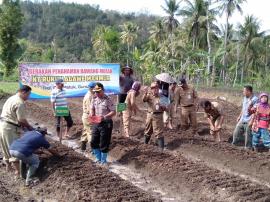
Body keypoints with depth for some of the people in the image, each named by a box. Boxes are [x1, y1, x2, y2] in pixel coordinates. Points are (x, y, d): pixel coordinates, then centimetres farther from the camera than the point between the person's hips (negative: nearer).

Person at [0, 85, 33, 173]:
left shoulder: (11, 98, 13)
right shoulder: (20, 103, -19)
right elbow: (22, 120, -17)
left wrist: (25, 125, 11)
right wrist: (29, 126, 0)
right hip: (10, 127, -10)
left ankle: (8, 165, 33)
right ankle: (17, 169, 2)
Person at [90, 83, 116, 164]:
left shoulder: (108, 100, -14)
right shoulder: (94, 99, 4)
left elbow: (113, 112, -16)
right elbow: (92, 109, 15)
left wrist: (104, 117, -29)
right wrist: (92, 115, -7)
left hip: (106, 123, -6)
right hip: (96, 123, 6)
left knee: (103, 144, 2)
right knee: (93, 142, 10)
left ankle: (103, 161, 19)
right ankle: (98, 158, 29)